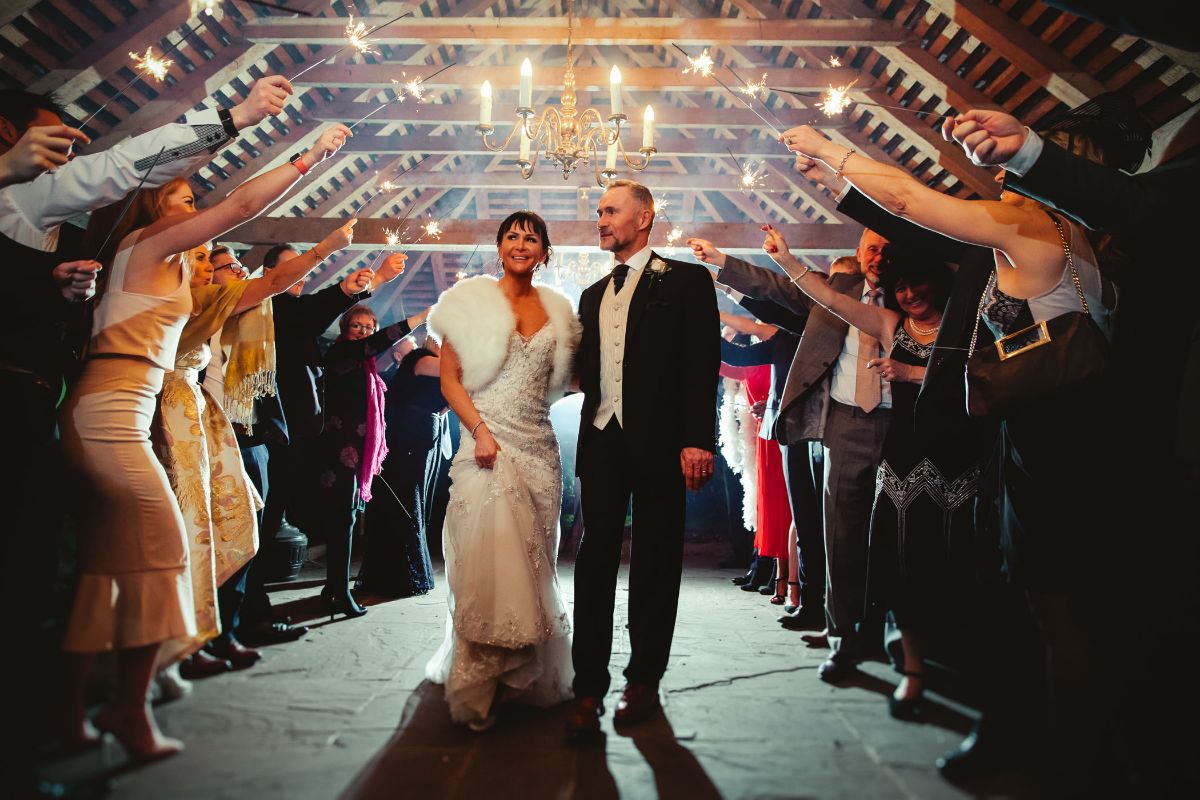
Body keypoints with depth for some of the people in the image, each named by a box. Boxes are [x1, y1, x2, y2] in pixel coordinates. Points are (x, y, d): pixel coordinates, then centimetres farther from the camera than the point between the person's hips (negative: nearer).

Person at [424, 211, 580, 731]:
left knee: (534, 565, 10)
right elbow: (449, 379, -2)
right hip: (489, 445, -4)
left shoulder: (555, 308, 13)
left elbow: (570, 375, 16)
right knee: (488, 565, -6)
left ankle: (529, 676, 25)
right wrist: (480, 430, -15)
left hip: (539, 448, 4)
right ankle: (478, 687, 8)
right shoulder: (473, 299, 2)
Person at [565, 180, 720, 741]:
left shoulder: (685, 281, 2)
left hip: (661, 442, -4)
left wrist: (698, 439, -15)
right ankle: (588, 689, 5)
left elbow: (703, 363, -7)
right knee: (595, 559, 1)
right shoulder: (593, 295, 21)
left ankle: (644, 680, 18)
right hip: (602, 440, 5)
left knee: (655, 563, 5)